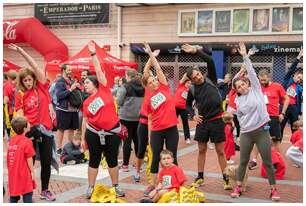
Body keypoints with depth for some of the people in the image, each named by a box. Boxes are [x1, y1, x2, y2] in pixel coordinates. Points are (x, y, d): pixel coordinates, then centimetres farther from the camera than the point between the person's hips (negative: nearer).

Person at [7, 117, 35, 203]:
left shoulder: (12, 140, 6)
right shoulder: (27, 141, -14)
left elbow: (10, 158, 11)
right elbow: (29, 159, -13)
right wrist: (32, 171, -6)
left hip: (13, 173, 6)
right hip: (24, 173, -6)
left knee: (13, 197, 13)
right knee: (27, 195, 1)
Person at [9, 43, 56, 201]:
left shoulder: (41, 87, 3)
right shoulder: (20, 96, 1)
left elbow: (35, 67, -5)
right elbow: (19, 115, -3)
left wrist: (22, 52, -9)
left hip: (46, 129, 2)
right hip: (30, 130, -2)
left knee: (46, 161, 8)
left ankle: (45, 191, 23)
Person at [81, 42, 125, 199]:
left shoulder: (104, 90, -3)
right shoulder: (86, 102, 5)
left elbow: (99, 71, -8)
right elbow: (85, 121, 9)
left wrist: (93, 54, -10)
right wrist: (83, 139, 7)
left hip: (112, 132, -2)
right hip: (94, 133, 2)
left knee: (112, 160, 8)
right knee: (94, 160, 7)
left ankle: (116, 186, 22)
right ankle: (90, 187, 18)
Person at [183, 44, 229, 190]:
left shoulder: (210, 79, -5)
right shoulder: (192, 89, 0)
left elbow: (210, 61, -18)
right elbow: (188, 103, 16)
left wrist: (196, 51, -24)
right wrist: (193, 115, -1)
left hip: (217, 120, -2)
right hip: (202, 122, 2)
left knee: (220, 151, 2)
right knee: (202, 150, 12)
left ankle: (226, 178, 10)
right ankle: (200, 177, 24)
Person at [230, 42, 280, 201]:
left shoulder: (256, 89, 0)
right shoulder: (238, 101, 6)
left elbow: (251, 72, -9)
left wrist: (245, 57, -10)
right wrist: (245, 126, 9)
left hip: (262, 131, -2)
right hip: (246, 134, 2)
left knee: (268, 162, 4)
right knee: (243, 161, 9)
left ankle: (273, 189, 15)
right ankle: (238, 187, 20)